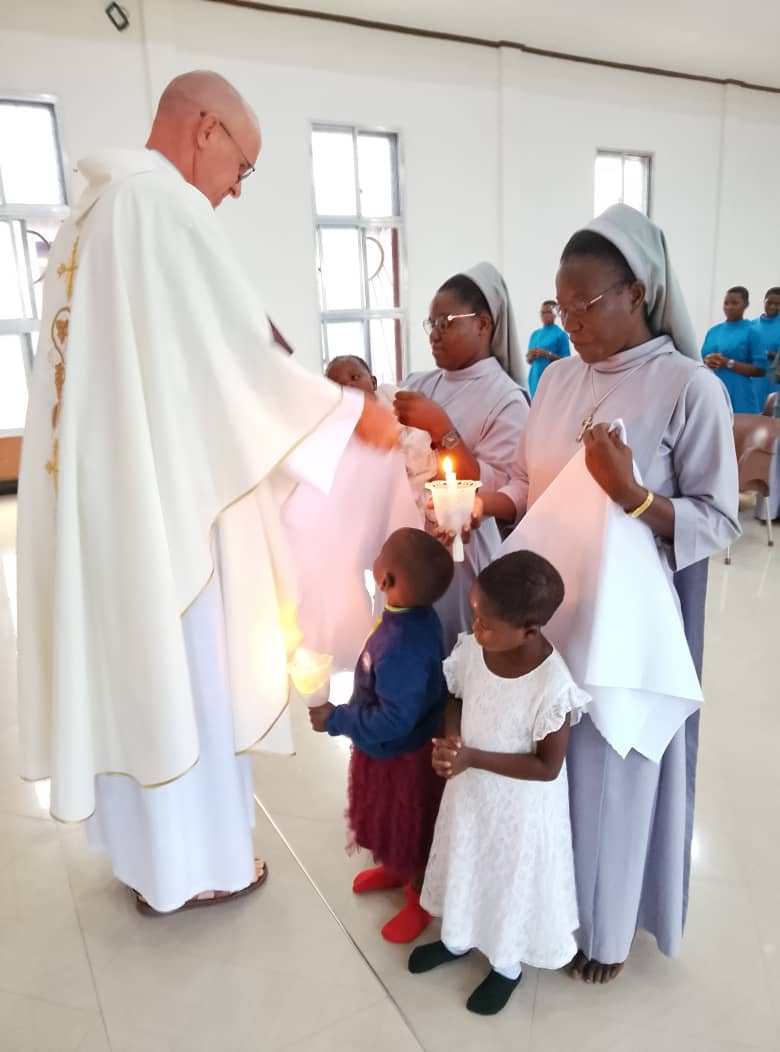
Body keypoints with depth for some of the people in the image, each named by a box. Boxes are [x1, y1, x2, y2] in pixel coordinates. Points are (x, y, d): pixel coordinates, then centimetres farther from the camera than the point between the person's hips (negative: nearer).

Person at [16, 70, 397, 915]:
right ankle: (195, 863, 23)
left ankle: (142, 849, 33)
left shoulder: (92, 212, 17)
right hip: (159, 492, -9)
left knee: (127, 665, 16)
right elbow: (239, 359, -17)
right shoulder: (167, 206, -12)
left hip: (93, 489, 9)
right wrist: (354, 412, -6)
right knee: (182, 671, 5)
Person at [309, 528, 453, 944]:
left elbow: (394, 720, -33)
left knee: (409, 829, 17)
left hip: (401, 755, -9)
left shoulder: (402, 648, -41)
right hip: (387, 748, 9)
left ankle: (419, 899, 42)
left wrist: (337, 719, -24)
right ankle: (394, 870, 57)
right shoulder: (415, 616, -12)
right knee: (387, 820, 31)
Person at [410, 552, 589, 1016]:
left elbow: (548, 767, -23)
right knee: (464, 863, 27)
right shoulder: (471, 649, -18)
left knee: (513, 879, 20)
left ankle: (508, 964, 50)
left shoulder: (553, 685, -33)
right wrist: (449, 738, -19)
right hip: (470, 788, 5)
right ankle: (458, 938, 57)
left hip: (521, 804, -5)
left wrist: (472, 757, -28)